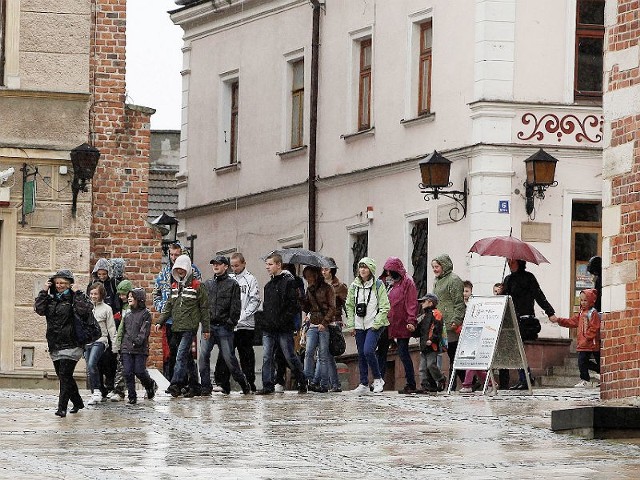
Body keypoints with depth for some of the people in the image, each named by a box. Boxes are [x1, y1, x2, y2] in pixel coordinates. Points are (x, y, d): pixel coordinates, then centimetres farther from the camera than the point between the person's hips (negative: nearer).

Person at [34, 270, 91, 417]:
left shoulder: (73, 298, -5)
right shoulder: (51, 298, 12)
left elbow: (85, 310, -22)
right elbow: (39, 309, -2)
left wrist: (77, 294, -16)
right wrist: (44, 292, -3)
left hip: (70, 345, -7)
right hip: (54, 346, 7)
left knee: (65, 376, -12)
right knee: (64, 376, 14)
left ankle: (62, 407, -12)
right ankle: (77, 402, 31)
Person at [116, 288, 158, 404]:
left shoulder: (146, 314, -1)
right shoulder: (127, 314, 17)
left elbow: (144, 331, -9)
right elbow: (121, 331, 19)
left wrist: (138, 341, -21)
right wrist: (119, 346, 13)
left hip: (140, 349, -5)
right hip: (126, 348, 5)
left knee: (140, 372, -7)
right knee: (128, 373, -3)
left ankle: (151, 386, 22)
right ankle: (132, 397, 3)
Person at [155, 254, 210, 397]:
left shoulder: (197, 286, -3)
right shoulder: (175, 286, 16)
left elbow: (204, 308, -2)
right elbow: (169, 306, 17)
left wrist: (206, 328, -3)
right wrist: (160, 321, 3)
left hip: (190, 326, -7)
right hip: (177, 327, 7)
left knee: (181, 355, -17)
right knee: (187, 358, 12)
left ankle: (176, 384, -24)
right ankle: (194, 385, 19)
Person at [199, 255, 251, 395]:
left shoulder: (232, 284, 3)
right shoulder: (207, 284, 16)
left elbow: (235, 306, -2)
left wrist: (231, 322, -10)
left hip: (224, 327, -4)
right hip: (209, 325, 4)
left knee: (228, 357, -3)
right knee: (203, 355, -9)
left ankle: (243, 384, 13)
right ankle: (205, 387, -5)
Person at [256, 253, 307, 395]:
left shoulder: (289, 282, -7)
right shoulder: (269, 285, 17)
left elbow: (294, 305, -12)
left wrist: (284, 320, -17)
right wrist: (264, 322, 9)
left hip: (284, 329, -7)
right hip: (268, 329, 7)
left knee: (290, 357, 1)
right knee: (267, 357, -1)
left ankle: (302, 383, 15)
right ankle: (268, 386, 0)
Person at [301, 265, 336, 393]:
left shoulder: (327, 288, -2)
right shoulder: (309, 289, 16)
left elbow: (332, 307, -7)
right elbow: (306, 308, 17)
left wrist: (324, 323, -15)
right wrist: (301, 298, -1)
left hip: (325, 325, -5)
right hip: (313, 325, 5)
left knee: (323, 355, -3)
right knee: (309, 352, -10)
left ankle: (324, 384, 1)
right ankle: (309, 380, -10)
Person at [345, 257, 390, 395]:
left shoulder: (378, 285, -4)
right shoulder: (354, 286, 9)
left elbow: (385, 307, -5)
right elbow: (349, 306, 14)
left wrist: (376, 324, -12)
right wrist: (351, 325, 5)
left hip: (374, 326, -5)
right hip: (359, 326, 5)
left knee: (368, 351, -20)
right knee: (361, 355, 6)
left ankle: (378, 379, -3)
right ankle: (363, 384, 14)